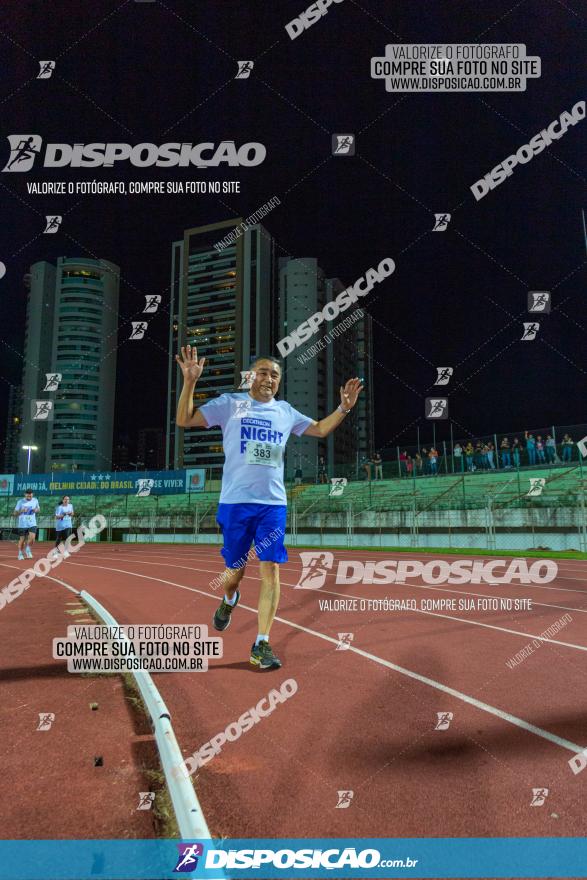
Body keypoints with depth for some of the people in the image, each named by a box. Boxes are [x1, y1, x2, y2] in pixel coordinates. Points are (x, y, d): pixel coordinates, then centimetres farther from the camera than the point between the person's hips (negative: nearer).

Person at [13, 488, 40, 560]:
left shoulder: (35, 500, 3)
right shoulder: (20, 501, -5)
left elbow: (39, 510, 17)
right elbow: (15, 513, -2)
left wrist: (36, 510, -6)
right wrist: (22, 511, -20)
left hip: (32, 524, 1)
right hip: (22, 524, -1)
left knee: (32, 538, -14)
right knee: (22, 540, 5)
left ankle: (28, 549, 15)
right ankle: (20, 554, 26)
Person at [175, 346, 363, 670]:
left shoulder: (285, 411, 12)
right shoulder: (229, 403, 1)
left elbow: (320, 429, 23)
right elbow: (184, 420, -5)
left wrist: (344, 408, 8)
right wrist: (190, 382, -18)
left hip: (273, 504, 2)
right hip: (235, 502, -2)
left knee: (271, 569, -6)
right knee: (235, 570, 7)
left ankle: (261, 645, 4)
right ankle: (229, 601, 45)